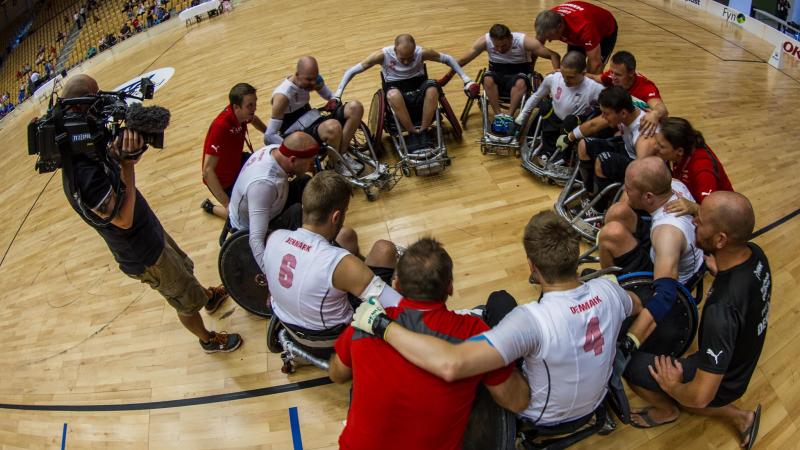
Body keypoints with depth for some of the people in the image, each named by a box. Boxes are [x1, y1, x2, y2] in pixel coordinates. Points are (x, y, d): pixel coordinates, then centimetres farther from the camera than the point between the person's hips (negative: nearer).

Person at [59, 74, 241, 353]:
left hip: (150, 230, 8)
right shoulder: (82, 173, -37)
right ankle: (209, 340, 40)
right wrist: (128, 163, -36)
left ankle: (208, 297, 60)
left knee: (184, 269, 33)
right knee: (187, 301, 15)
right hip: (144, 256, -8)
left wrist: (125, 151, -20)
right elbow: (123, 219, -33)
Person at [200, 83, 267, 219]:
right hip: (223, 180, -7)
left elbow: (253, 119, 15)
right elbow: (207, 171, -40)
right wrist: (228, 205, -41)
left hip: (237, 162, 7)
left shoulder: (242, 113, -16)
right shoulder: (221, 127, -38)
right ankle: (210, 206, 15)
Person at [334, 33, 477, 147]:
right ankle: (413, 133, -24)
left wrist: (466, 79, -2)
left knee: (432, 88, -34)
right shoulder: (383, 55, -16)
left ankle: (423, 131, -19)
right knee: (393, 95, -39)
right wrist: (337, 95, -17)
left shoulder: (422, 53, -13)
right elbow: (352, 71, -11)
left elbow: (448, 59, 2)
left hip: (418, 87, 1)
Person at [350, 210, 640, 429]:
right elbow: (636, 307, 4)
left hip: (544, 418, -4)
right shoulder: (608, 291, -23)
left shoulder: (533, 320, -42)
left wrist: (380, 324, -43)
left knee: (500, 300, 9)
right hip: (595, 403, 5)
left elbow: (450, 365, -54)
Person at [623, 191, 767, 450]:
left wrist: (673, 387, -16)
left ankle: (667, 410, 27)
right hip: (738, 365, 8)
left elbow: (701, 397, -36)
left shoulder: (722, 310, -43)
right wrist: (693, 209, -7)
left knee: (630, 365, 3)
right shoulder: (755, 254, -19)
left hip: (718, 383, -8)